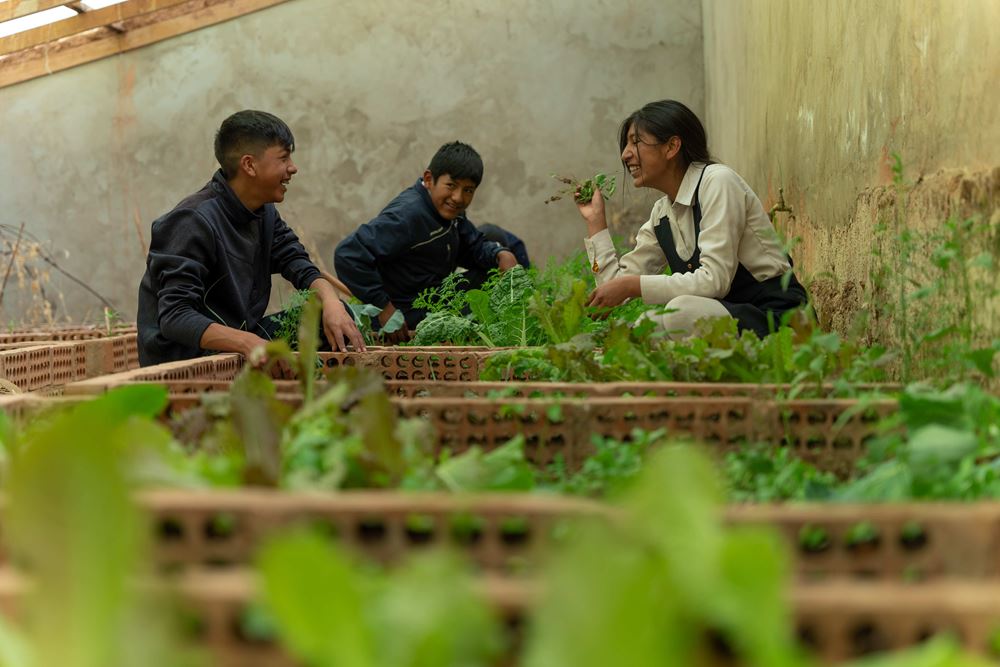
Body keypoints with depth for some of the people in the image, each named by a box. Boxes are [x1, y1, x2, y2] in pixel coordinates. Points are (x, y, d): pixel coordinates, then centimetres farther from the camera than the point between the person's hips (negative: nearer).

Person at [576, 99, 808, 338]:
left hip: (776, 317, -7)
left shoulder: (717, 182, -13)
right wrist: (595, 220, 9)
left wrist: (632, 285, -21)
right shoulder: (661, 214, 12)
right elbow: (618, 283, 10)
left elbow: (715, 280, -22)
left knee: (680, 311, -31)